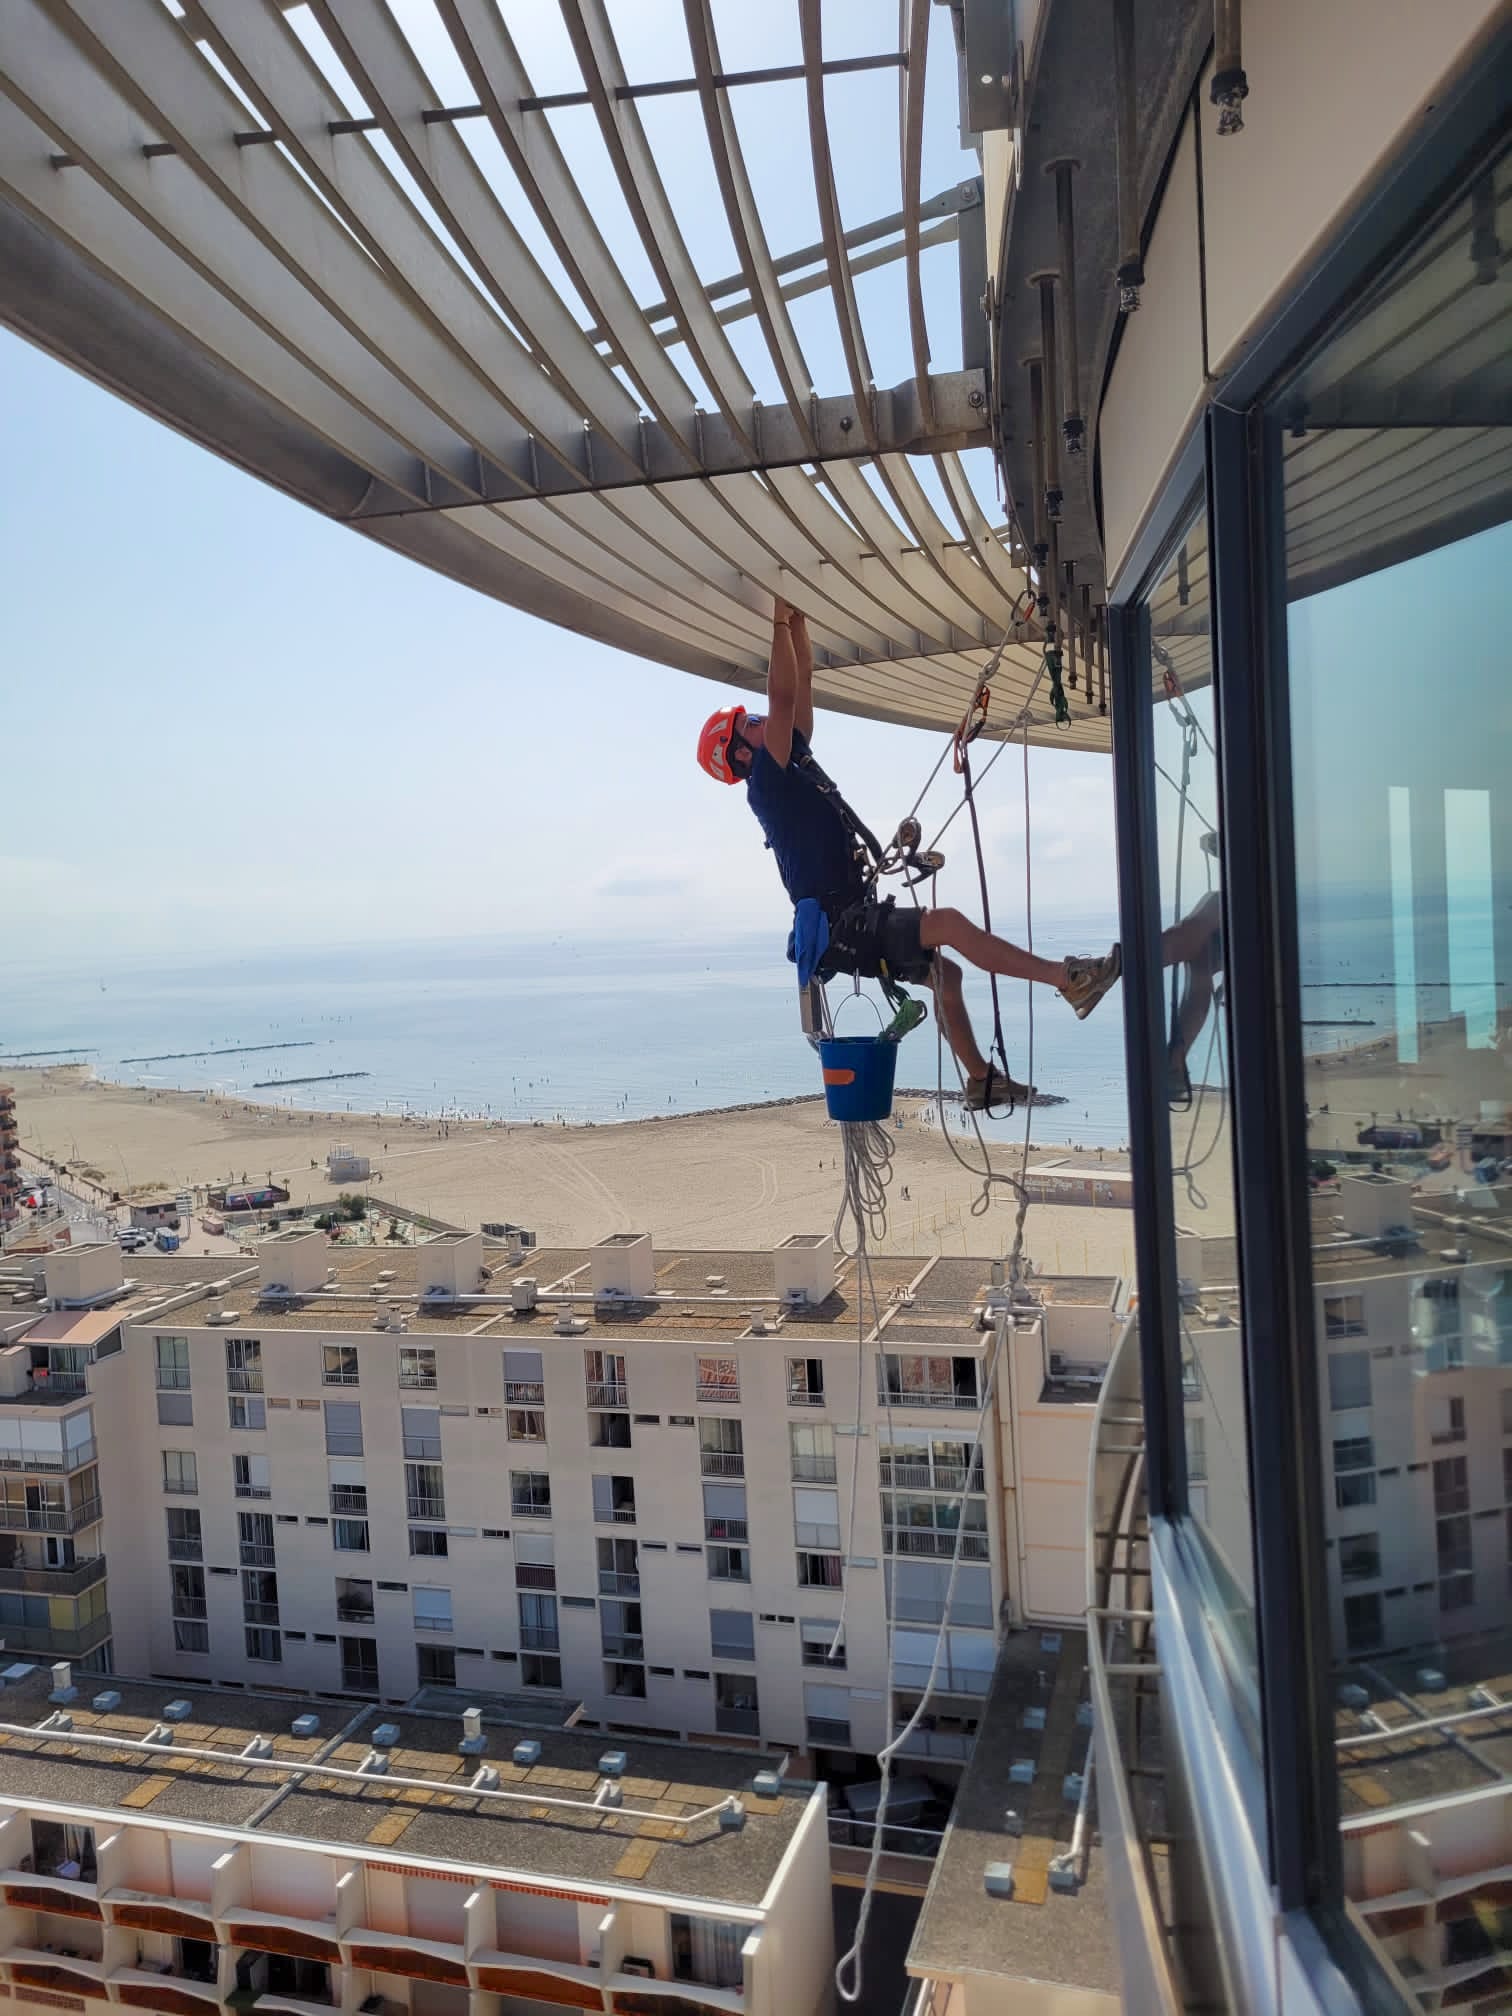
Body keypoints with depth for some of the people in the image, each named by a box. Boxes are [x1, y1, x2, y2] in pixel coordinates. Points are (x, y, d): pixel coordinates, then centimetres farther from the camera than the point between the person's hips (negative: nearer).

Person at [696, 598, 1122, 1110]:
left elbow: (802, 683, 14)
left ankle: (980, 1080, 23)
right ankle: (1070, 979, -23)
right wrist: (780, 622, -16)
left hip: (853, 921, 11)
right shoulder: (765, 783, -11)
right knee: (949, 923, -21)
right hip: (839, 928, -11)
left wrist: (798, 620, 9)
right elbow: (782, 697, -21)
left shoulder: (793, 763, 15)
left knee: (945, 971, 17)